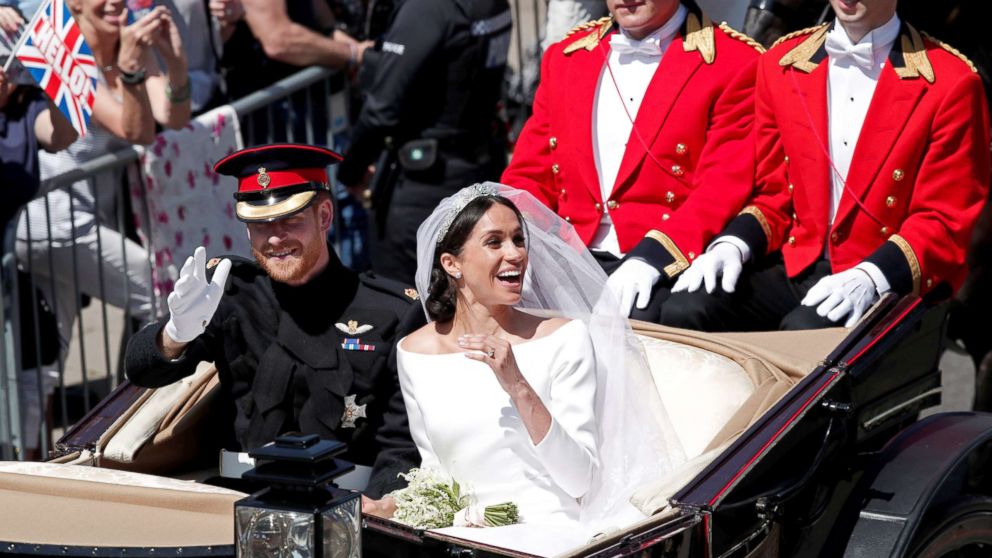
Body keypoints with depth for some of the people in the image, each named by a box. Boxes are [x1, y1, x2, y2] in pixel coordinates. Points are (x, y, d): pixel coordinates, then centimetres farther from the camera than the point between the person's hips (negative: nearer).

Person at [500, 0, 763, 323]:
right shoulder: (565, 57, 18)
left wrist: (650, 260, -22)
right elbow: (529, 177, 15)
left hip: (667, 268, -5)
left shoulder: (735, 63, 2)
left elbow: (723, 189, -8)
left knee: (633, 323, -35)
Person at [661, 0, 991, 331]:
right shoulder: (782, 64, 10)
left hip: (888, 284, -4)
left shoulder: (951, 83, -4)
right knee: (684, 313, -21)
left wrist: (870, 278, -22)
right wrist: (733, 245, -5)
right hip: (794, 268, 5)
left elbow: (945, 222, -5)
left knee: (803, 331, -35)